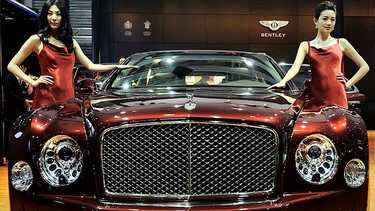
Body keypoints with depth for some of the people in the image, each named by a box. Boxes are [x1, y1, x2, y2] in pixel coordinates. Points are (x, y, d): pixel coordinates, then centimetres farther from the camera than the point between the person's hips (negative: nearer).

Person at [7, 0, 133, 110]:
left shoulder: (71, 42, 18)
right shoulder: (37, 40, 3)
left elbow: (90, 66, 17)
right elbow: (12, 65, 3)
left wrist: (116, 67, 10)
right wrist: (33, 82, -6)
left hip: (68, 97, 4)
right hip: (47, 98, -4)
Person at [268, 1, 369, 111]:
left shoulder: (341, 43, 12)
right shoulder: (306, 46, 11)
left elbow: (365, 67, 17)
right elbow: (295, 67, -7)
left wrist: (348, 84, 6)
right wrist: (283, 82, -25)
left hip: (337, 98, 0)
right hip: (315, 98, 0)